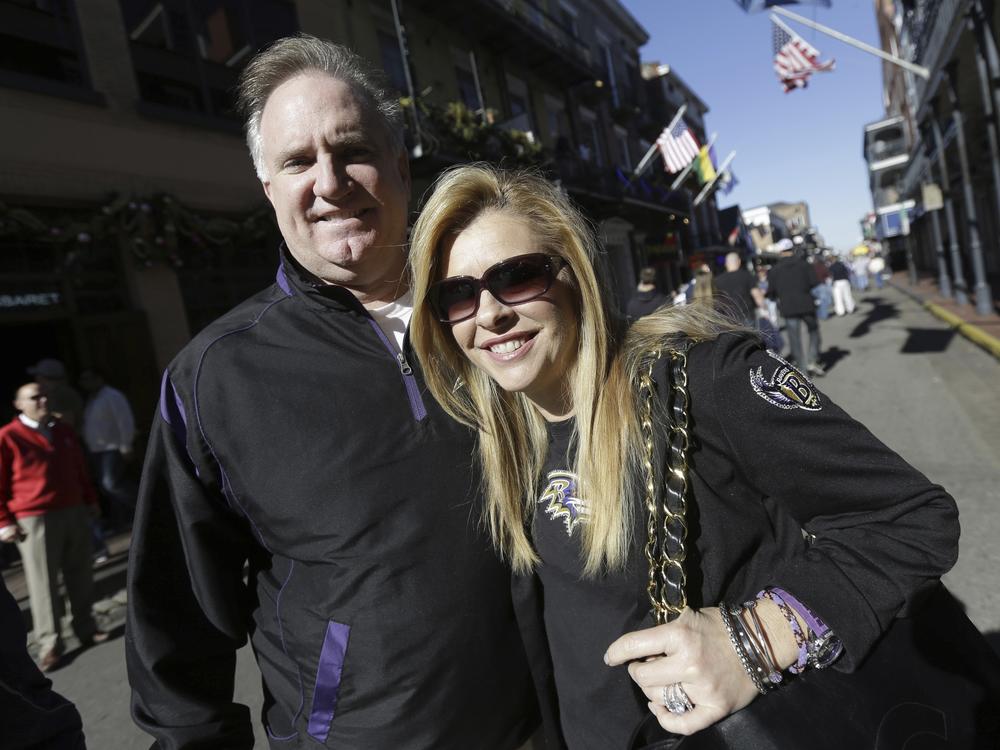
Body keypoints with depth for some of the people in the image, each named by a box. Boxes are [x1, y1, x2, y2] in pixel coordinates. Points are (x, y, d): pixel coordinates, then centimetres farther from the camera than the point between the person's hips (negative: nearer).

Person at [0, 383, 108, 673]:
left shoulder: (63, 431, 12)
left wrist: (90, 499, 20)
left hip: (74, 512, 6)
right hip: (35, 520, -5)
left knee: (80, 576, 11)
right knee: (44, 583, 1)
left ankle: (86, 628, 23)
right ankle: (49, 644, 10)